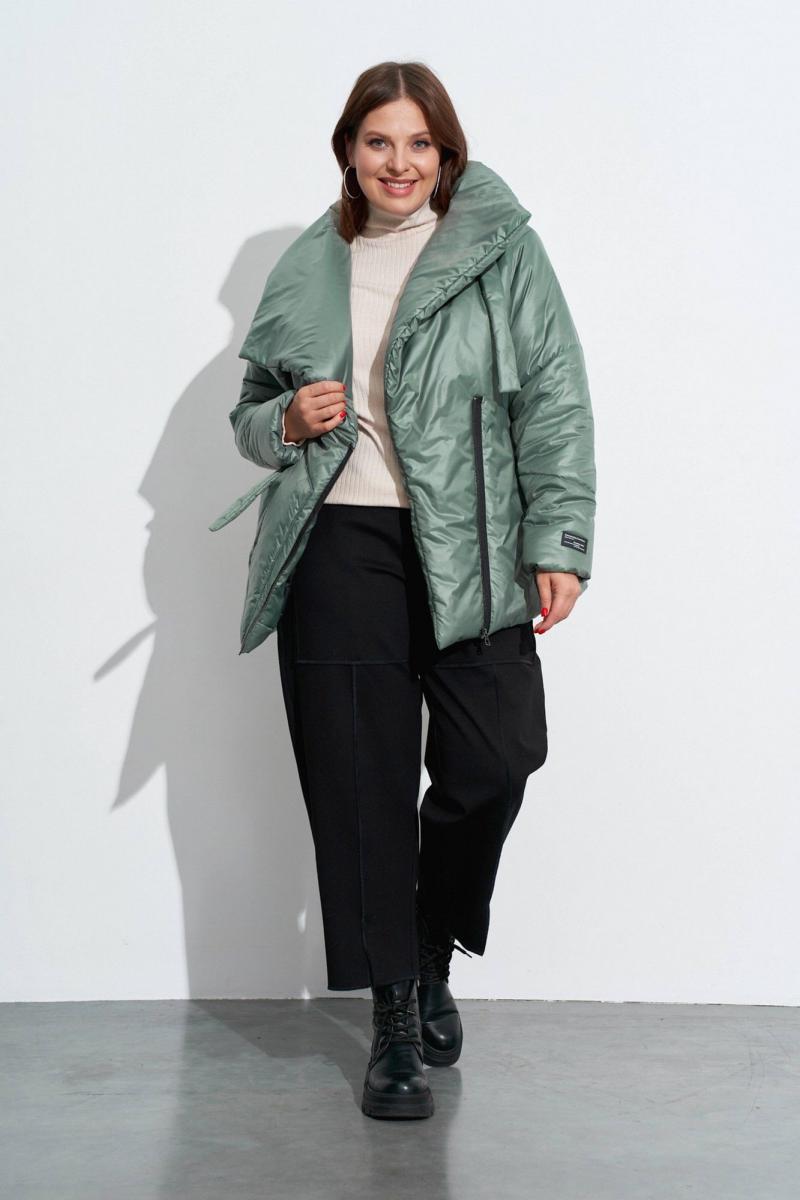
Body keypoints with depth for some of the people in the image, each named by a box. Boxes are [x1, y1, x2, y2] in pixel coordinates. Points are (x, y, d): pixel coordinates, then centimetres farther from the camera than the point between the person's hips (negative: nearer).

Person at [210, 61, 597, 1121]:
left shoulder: (498, 246, 5)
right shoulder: (308, 269, 14)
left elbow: (555, 399, -1)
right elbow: (251, 412, 23)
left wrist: (559, 543, -9)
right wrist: (288, 420, -1)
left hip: (468, 547, -2)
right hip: (340, 547, 2)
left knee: (494, 763, -10)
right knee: (361, 780, -1)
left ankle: (433, 954, 19)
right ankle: (395, 1018, 11)